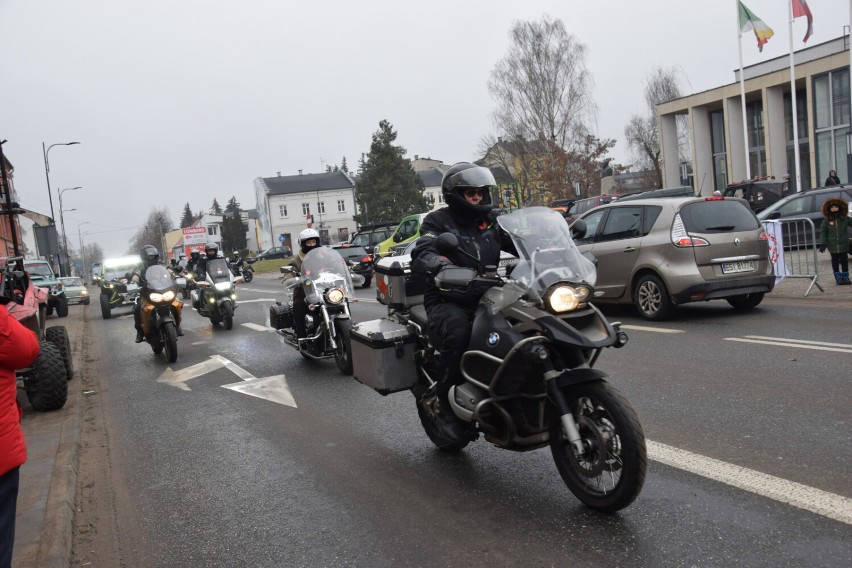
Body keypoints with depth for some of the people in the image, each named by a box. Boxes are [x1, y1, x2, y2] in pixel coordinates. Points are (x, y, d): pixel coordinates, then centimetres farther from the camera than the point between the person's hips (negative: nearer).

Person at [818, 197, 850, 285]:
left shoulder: (845, 219, -2)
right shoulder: (827, 221, -4)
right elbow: (823, 232, -2)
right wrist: (822, 243, -8)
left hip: (843, 245, 1)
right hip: (832, 245, -1)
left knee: (844, 261, 6)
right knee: (835, 261, 6)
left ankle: (845, 277, 17)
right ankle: (838, 278, 15)